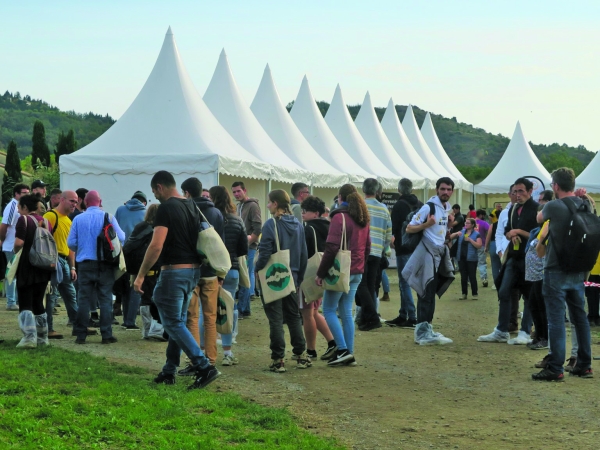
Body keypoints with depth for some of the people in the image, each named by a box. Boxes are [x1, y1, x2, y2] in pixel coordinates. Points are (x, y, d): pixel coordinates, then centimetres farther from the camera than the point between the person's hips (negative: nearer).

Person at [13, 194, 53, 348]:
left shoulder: (23, 219, -9)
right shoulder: (45, 221, 10)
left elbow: (19, 243, -18)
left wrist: (15, 250, 1)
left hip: (27, 267, -6)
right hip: (43, 268, 6)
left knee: (25, 303, -4)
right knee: (38, 302, 15)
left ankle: (29, 337, -14)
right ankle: (42, 337, 16)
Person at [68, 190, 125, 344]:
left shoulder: (78, 219, -1)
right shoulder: (109, 217, -4)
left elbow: (71, 242, -1)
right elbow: (121, 238, -6)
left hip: (85, 263, 1)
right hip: (105, 264, -1)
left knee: (84, 299, 6)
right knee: (105, 299, 4)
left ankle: (80, 334, 7)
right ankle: (106, 334, 3)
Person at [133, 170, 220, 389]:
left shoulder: (166, 208, -14)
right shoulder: (192, 206, 12)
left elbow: (156, 245, -21)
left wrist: (141, 275, -16)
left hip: (174, 271, -9)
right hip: (193, 270, 9)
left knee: (173, 323, -4)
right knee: (178, 321, 16)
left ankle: (204, 367, -14)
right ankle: (169, 371, 23)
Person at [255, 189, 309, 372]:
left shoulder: (271, 225, -15)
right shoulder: (298, 225, 5)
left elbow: (264, 252, -18)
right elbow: (304, 254, 9)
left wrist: (257, 270, -3)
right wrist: (299, 277, 16)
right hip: (292, 277, 6)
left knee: (275, 318, 0)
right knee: (293, 316, 17)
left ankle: (278, 360, -1)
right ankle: (301, 355, 19)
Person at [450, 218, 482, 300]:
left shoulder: (476, 234, -2)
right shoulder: (462, 232, 11)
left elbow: (479, 245, -12)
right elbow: (451, 237, 10)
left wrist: (470, 240, -19)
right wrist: (456, 234, -9)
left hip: (471, 259, -4)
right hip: (461, 258, 4)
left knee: (472, 277, -3)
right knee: (463, 277, 7)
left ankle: (474, 294, 4)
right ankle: (464, 294, 13)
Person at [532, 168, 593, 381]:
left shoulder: (554, 206, -14)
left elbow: (539, 218, 7)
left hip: (556, 271, -6)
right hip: (578, 271, 6)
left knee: (556, 320, -5)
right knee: (580, 317, 12)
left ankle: (555, 369, -4)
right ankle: (584, 365, 18)